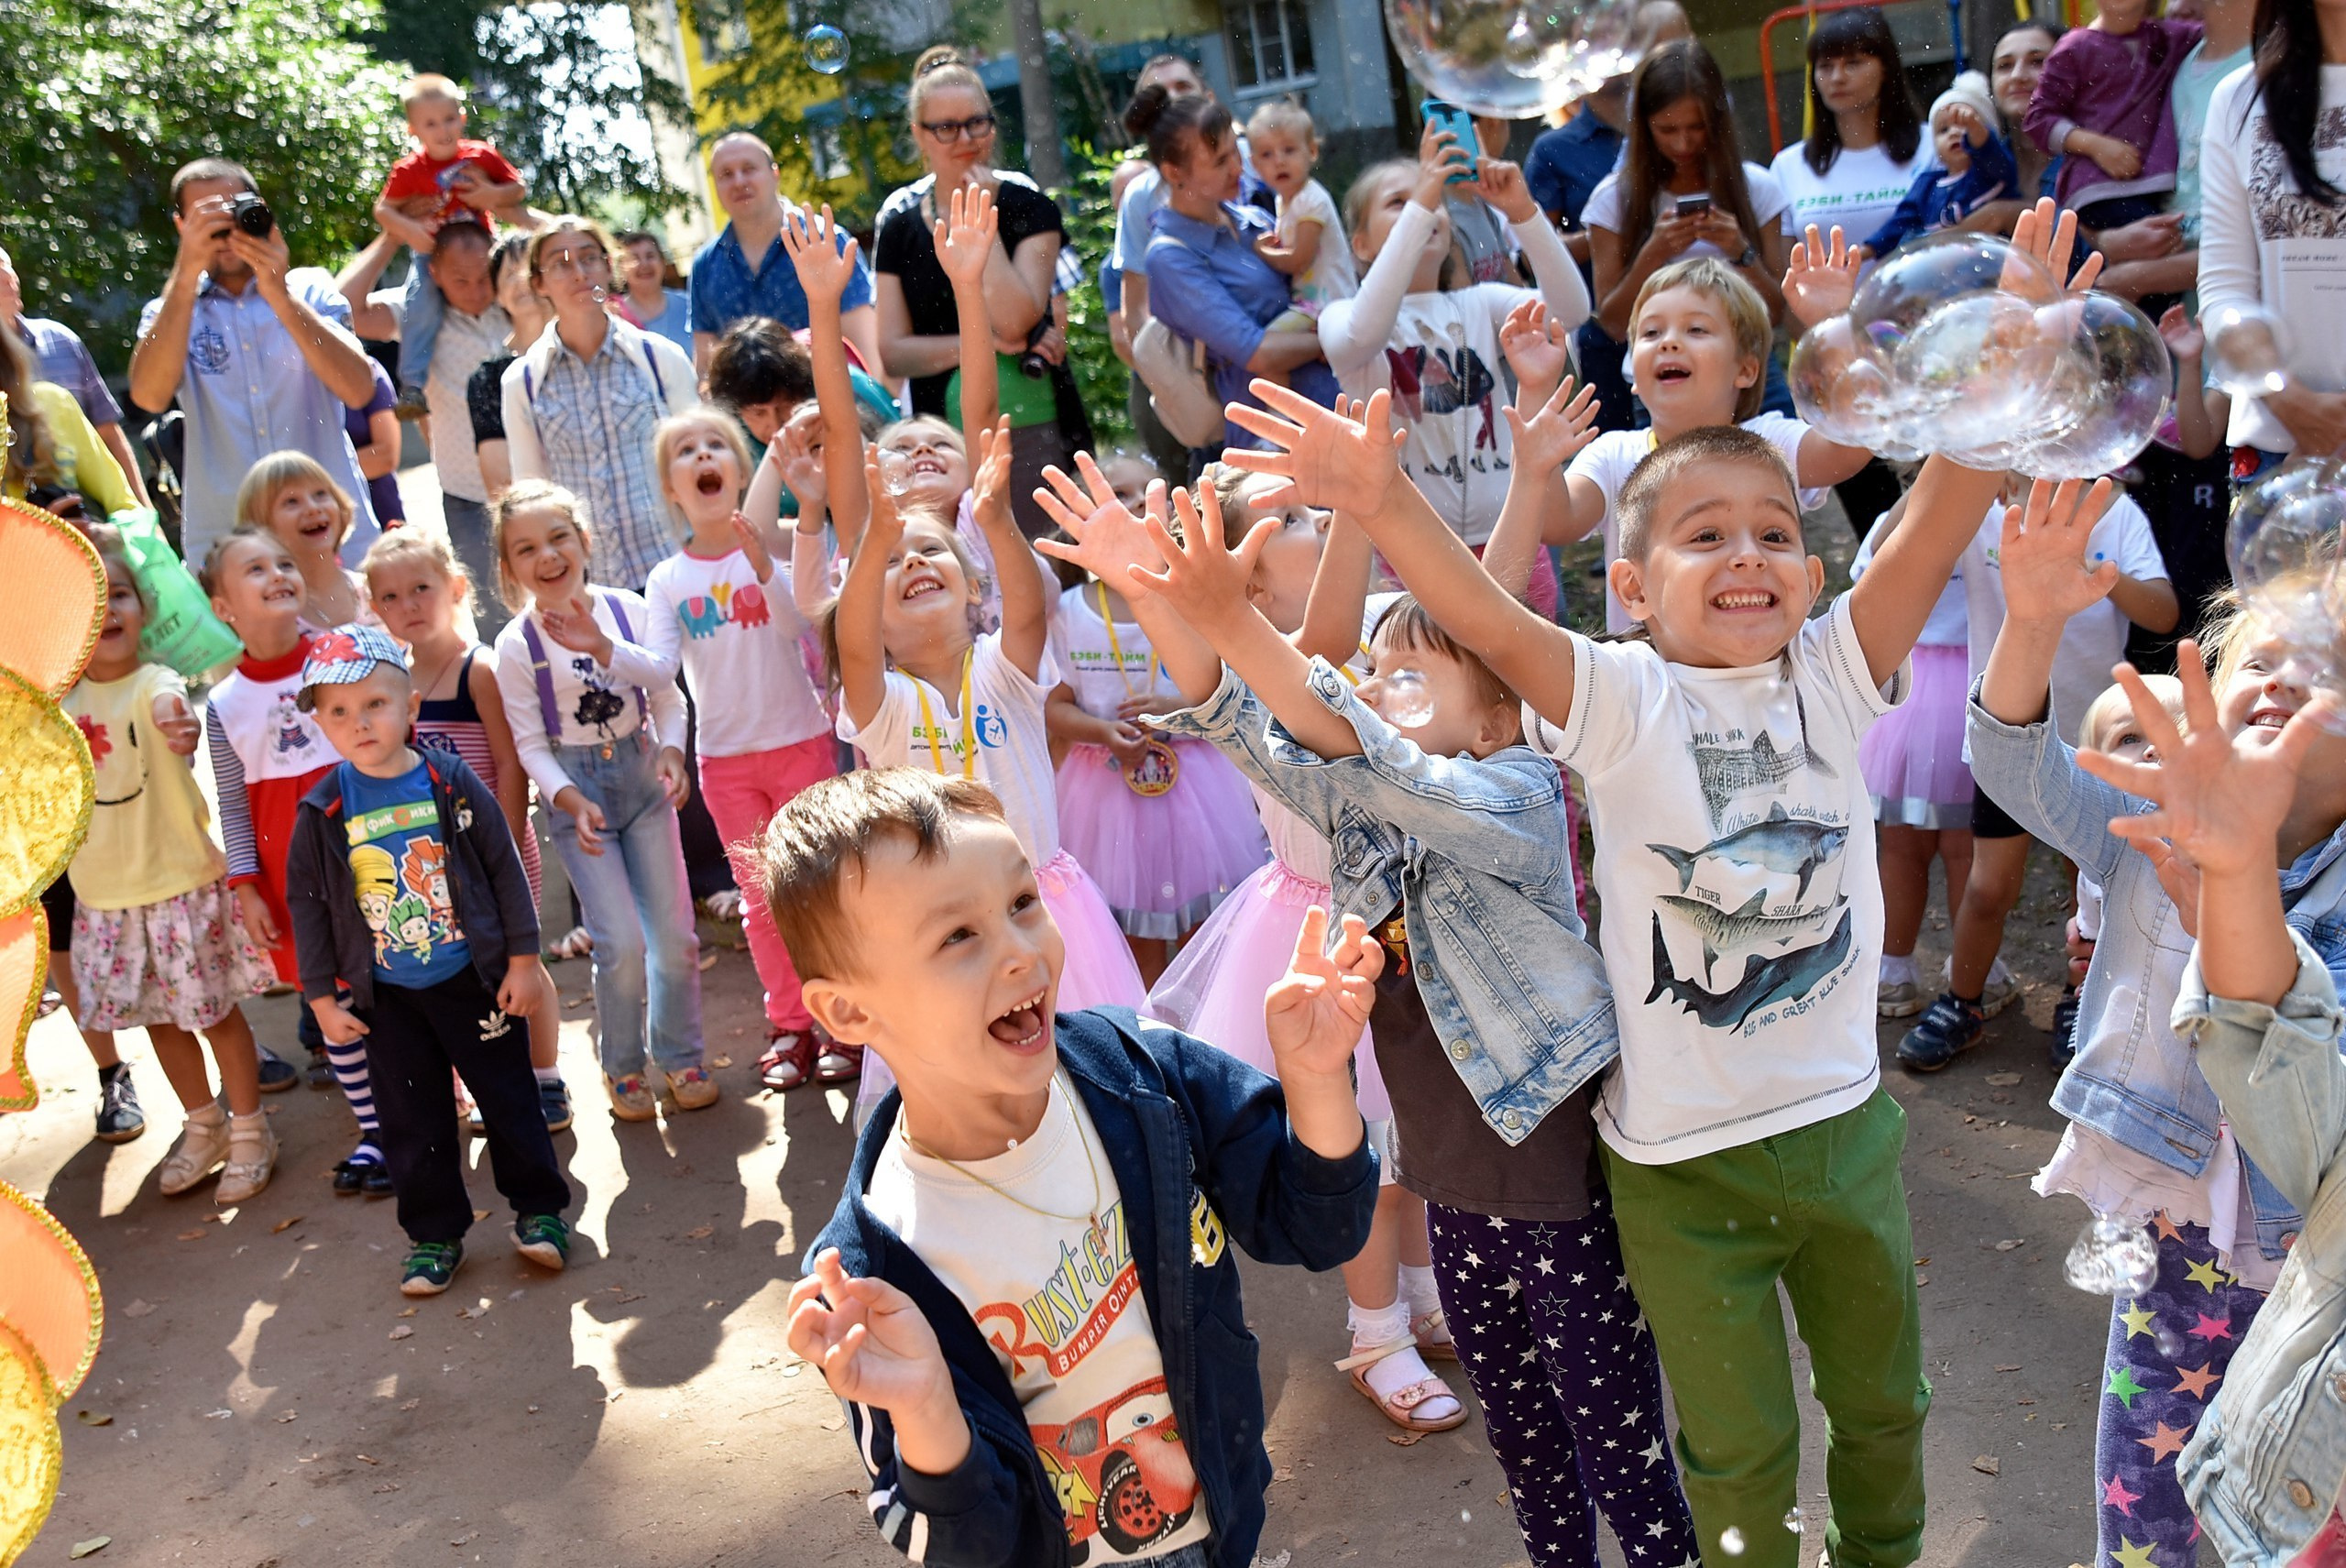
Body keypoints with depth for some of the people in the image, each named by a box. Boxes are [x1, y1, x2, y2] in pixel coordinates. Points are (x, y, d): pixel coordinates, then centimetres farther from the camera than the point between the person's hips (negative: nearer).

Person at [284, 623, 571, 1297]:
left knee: (508, 1096, 7)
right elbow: (308, 905, 1)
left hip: (472, 978, -1)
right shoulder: (323, 812, -6)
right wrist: (322, 996, 2)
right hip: (385, 995, 1)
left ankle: (539, 1208, 24)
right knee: (413, 1118, 10)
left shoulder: (453, 784, -9)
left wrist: (522, 960, -3)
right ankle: (433, 1233, 25)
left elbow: (505, 872, -3)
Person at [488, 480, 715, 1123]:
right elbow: (530, 744, -6)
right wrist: (572, 801, -19)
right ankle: (622, 1066, 14)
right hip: (577, 791, -2)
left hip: (643, 778, 3)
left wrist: (671, 752, -15)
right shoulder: (516, 644, -8)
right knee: (622, 943, -10)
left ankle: (679, 1056, 24)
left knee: (675, 934, 2)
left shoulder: (630, 609, -3)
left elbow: (667, 695, 2)